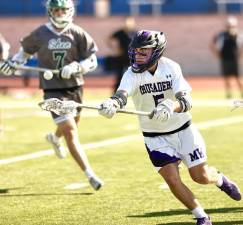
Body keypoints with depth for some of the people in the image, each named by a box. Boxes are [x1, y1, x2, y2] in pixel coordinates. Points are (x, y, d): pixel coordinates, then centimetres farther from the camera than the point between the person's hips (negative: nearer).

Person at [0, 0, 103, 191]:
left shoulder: (77, 34, -4)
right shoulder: (40, 34, -4)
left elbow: (92, 61, -2)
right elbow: (26, 49, 16)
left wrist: (76, 67, -18)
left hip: (75, 87, 3)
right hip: (52, 89, -3)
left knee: (70, 125, 24)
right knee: (70, 132, -13)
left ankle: (55, 138, 62)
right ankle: (90, 175, -14)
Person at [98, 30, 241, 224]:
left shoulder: (171, 68, -17)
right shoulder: (132, 74, -18)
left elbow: (186, 101, -26)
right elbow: (123, 94, -38)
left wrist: (171, 106, -49)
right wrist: (112, 103, -62)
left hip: (183, 130, 0)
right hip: (155, 136, 0)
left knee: (201, 177, 5)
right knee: (173, 180, -11)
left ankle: (220, 179, 42)